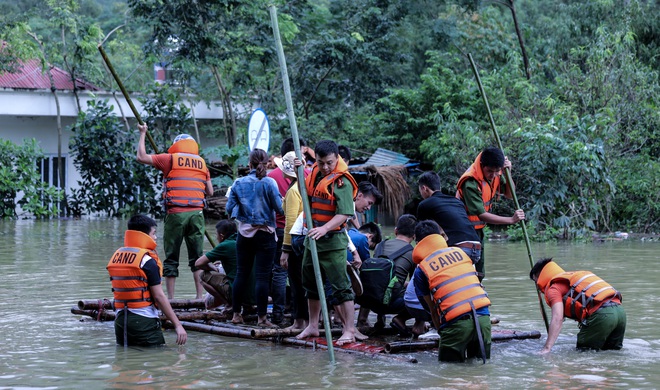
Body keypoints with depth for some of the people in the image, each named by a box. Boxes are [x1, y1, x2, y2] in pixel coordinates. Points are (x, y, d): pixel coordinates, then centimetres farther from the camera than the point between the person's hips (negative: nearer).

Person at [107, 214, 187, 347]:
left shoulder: (116, 256, 10)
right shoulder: (147, 260, -11)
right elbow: (159, 296, -13)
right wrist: (177, 325, -11)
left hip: (120, 320, 7)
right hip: (143, 321, -6)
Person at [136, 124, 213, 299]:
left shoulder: (170, 159, 3)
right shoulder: (202, 163, 15)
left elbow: (141, 157, 5)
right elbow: (210, 192, 18)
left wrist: (142, 134, 18)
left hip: (176, 213, -3)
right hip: (197, 213, 3)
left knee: (171, 258, 4)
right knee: (197, 257, 8)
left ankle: (170, 298, 3)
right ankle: (200, 297, 1)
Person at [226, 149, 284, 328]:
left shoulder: (239, 183, 0)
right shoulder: (269, 183, -10)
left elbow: (229, 208, 2)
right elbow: (279, 208, -11)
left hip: (244, 233, 3)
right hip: (265, 234, -3)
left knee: (241, 273, 11)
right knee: (263, 276, -2)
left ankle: (236, 314, 16)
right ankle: (262, 317, -2)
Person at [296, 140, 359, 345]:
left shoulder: (342, 182, -17)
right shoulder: (316, 172, 6)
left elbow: (344, 214, -24)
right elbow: (306, 193, 22)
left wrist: (324, 229, -37)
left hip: (333, 241, -9)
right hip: (312, 238, 9)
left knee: (341, 286, -8)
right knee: (311, 284, 18)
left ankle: (349, 331, -5)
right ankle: (313, 326, 31)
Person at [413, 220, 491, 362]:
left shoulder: (420, 271, 5)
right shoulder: (459, 252, 18)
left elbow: (433, 309, 8)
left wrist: (441, 331, 20)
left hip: (457, 321, -4)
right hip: (483, 316, 4)